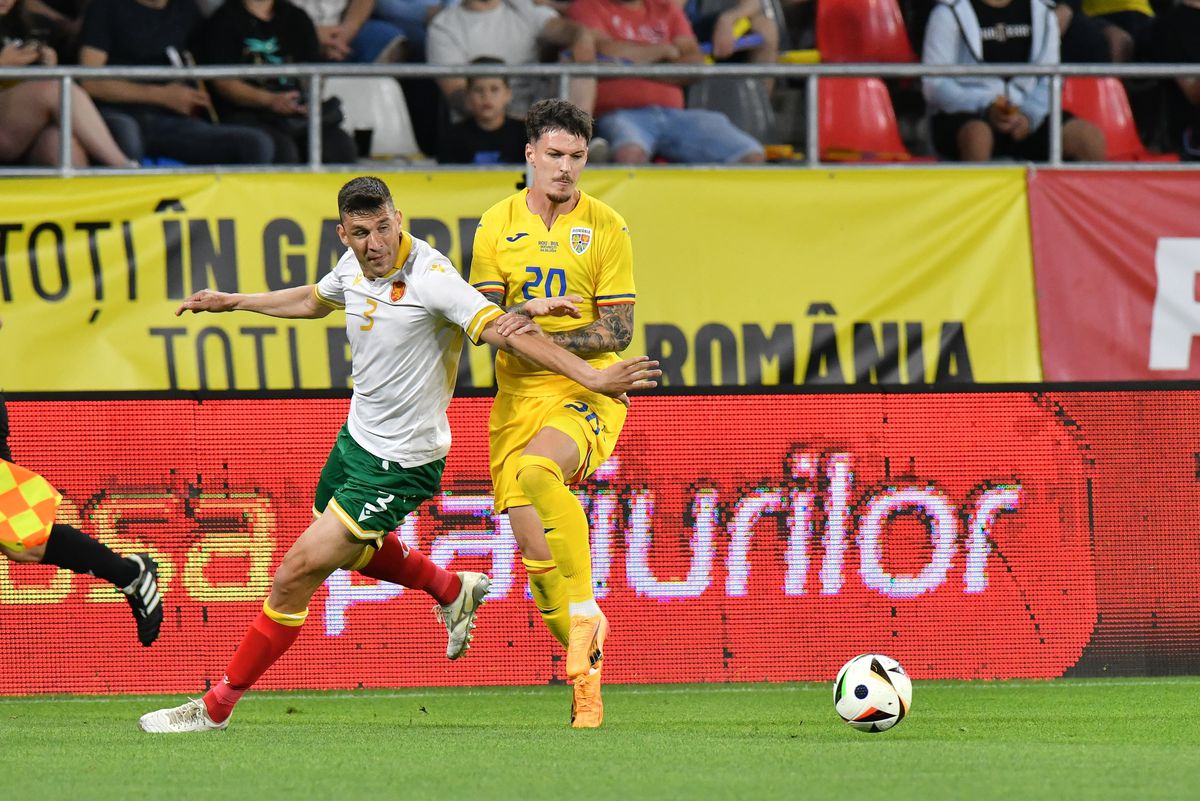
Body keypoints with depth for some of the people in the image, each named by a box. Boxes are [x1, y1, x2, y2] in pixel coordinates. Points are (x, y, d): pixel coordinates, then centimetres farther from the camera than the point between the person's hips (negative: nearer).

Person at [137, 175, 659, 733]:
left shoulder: (431, 279, -26)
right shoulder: (354, 266, -2)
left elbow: (506, 331, -32)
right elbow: (314, 300, 22)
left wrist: (590, 377, -42)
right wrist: (232, 302, 31)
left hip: (398, 466, -8)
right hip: (357, 436, 8)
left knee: (295, 576, -8)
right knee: (352, 552, 32)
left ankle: (216, 707, 4)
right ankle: (453, 592, 53)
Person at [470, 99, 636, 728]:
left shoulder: (606, 228, 0)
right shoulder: (497, 227, 8)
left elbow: (617, 332, -3)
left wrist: (538, 337, -14)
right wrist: (532, 307, -17)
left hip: (587, 393, -4)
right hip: (518, 397, 4)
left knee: (537, 472, -34)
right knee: (529, 538, -6)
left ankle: (585, 610, -20)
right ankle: (585, 674, 6)